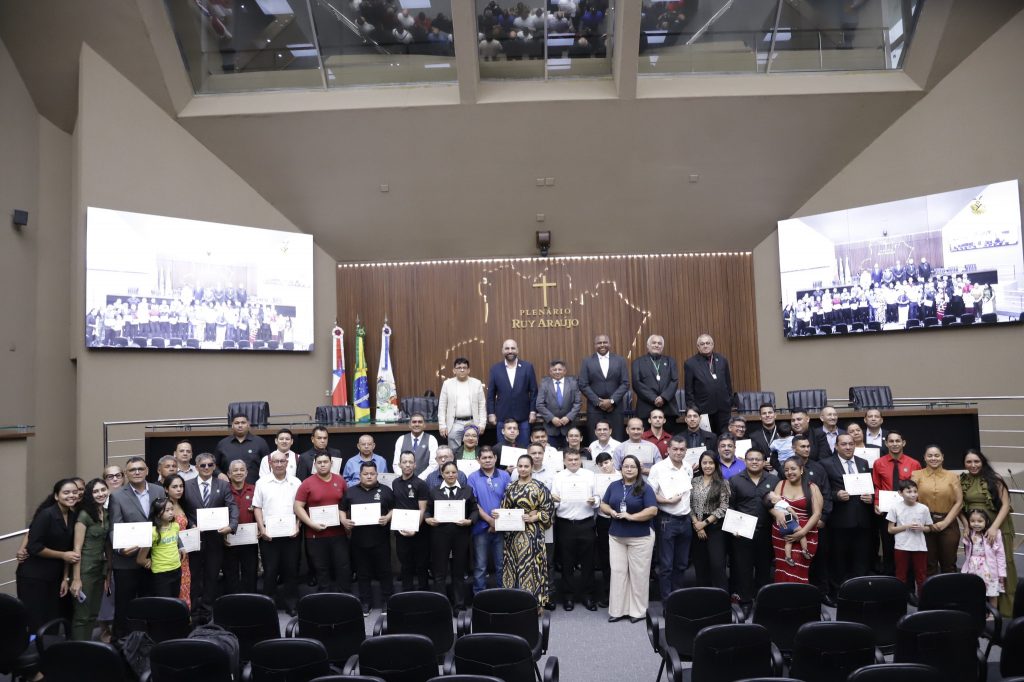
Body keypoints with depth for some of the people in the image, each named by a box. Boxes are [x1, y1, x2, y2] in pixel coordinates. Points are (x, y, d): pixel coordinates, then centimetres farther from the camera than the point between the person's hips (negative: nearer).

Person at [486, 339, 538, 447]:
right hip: (502, 417, 1)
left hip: (523, 417, 0)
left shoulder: (527, 367, 2)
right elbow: (491, 394, 6)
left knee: (523, 449, 4)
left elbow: (533, 391, 3)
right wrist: (491, 413, 0)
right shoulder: (495, 369, 4)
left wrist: (533, 411, -2)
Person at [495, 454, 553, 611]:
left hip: (532, 533, -4)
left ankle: (535, 603, 7)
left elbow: (548, 509, -5)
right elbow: (504, 508, 15)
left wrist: (533, 518, -16)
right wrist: (496, 512, -6)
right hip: (512, 533, 5)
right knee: (513, 566, 7)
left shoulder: (539, 487, -4)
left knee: (531, 566, -3)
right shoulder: (510, 487, 10)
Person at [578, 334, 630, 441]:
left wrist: (611, 401, -10)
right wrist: (598, 402, -9)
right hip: (595, 407, 0)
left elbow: (625, 383, 1)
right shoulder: (587, 361, 5)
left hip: (615, 407, 1)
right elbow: (583, 385, -1)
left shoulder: (620, 360, 7)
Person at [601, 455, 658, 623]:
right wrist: (611, 512, -10)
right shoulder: (614, 487, 9)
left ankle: (637, 611, 13)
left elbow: (653, 511, -13)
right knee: (617, 572, 5)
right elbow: (603, 505, 13)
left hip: (640, 537, -4)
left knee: (638, 573, 3)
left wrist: (631, 516, -20)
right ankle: (618, 609, 13)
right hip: (616, 536, 4)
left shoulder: (645, 488, -5)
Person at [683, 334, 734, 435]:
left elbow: (728, 383, 14)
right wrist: (692, 408, -5)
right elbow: (688, 390, -1)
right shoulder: (690, 363, -2)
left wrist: (730, 404, 11)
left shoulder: (722, 360, 9)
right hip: (703, 410, -3)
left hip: (723, 409, 3)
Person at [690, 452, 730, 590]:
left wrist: (705, 522, -11)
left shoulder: (722, 483, -2)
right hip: (697, 528, 3)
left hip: (715, 527, -3)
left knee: (717, 564, -8)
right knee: (700, 565, 8)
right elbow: (689, 505, 4)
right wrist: (696, 523, -8)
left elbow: (723, 508, -8)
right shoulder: (694, 482, 7)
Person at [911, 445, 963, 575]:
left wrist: (945, 522, -7)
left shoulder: (952, 476, 7)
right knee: (928, 565, 5)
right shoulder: (917, 475, 5)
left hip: (948, 525, 1)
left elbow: (959, 502, 2)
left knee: (949, 565, 7)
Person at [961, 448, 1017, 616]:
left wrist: (994, 527, -17)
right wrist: (966, 525, -6)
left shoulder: (994, 479, -6)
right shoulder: (961, 481, 4)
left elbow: (1005, 505, -9)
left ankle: (1003, 608, 8)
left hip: (998, 528, -3)